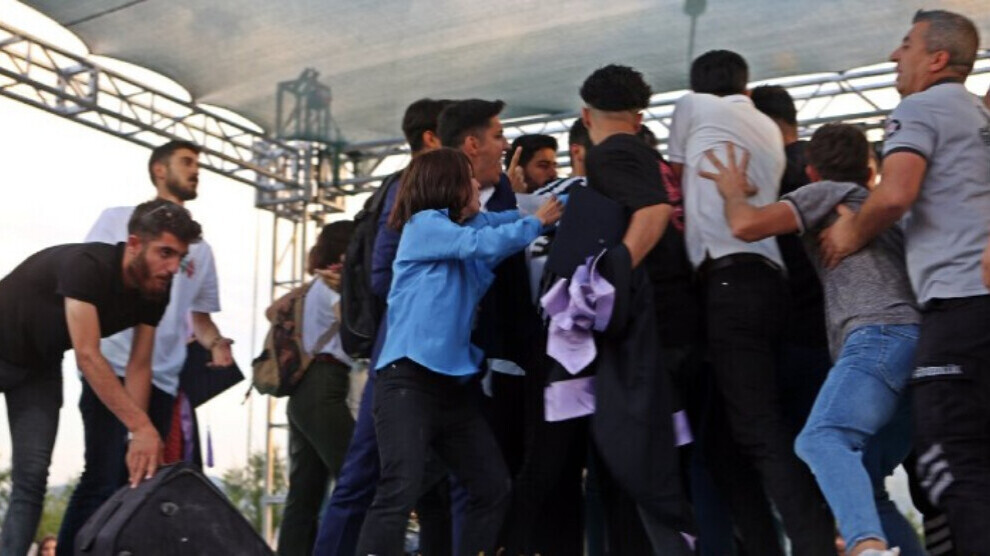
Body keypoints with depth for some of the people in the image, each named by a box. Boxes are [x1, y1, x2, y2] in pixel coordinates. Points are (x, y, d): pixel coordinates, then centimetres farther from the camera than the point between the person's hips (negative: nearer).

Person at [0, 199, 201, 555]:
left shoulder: (156, 290, -15)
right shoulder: (86, 265, -35)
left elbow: (139, 365, -12)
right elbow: (87, 356, -41)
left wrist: (136, 438, -23)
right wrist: (142, 428, -45)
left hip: (39, 364, 6)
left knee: (32, 476, -3)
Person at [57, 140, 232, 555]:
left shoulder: (200, 249, 20)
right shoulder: (119, 219, 9)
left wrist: (215, 343, -1)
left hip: (163, 380, 5)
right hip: (113, 368, -5)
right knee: (101, 479, -12)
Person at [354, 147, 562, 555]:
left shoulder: (470, 225, 18)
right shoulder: (424, 224, -2)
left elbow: (514, 214, 22)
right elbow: (482, 244, -13)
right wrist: (538, 222, -2)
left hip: (452, 383, 9)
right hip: (408, 379, -8)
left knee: (493, 488, 7)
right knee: (401, 490, -21)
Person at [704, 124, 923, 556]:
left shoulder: (827, 194, 13)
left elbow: (746, 225, -1)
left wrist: (732, 192, 21)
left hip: (881, 332, -8)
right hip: (917, 338, 9)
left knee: (821, 440, -28)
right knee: (862, 483, 10)